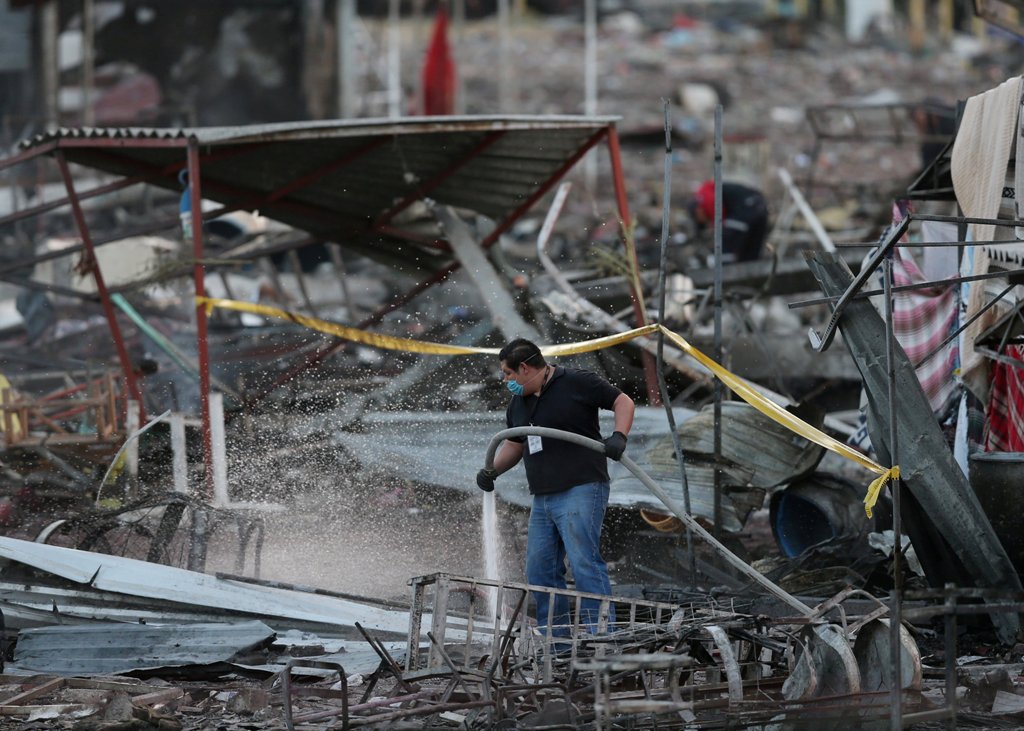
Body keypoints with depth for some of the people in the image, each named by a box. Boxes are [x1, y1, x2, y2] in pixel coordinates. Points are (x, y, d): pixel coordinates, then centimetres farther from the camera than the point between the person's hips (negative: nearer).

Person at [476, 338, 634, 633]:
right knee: (540, 571, 6)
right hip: (542, 499, 8)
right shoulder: (518, 404, 18)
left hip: (580, 491, -8)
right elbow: (513, 444, 30)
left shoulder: (577, 383, -5)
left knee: (584, 560, -18)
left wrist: (618, 437, -16)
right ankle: (556, 641, 12)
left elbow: (623, 402, -1)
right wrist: (492, 470, 14)